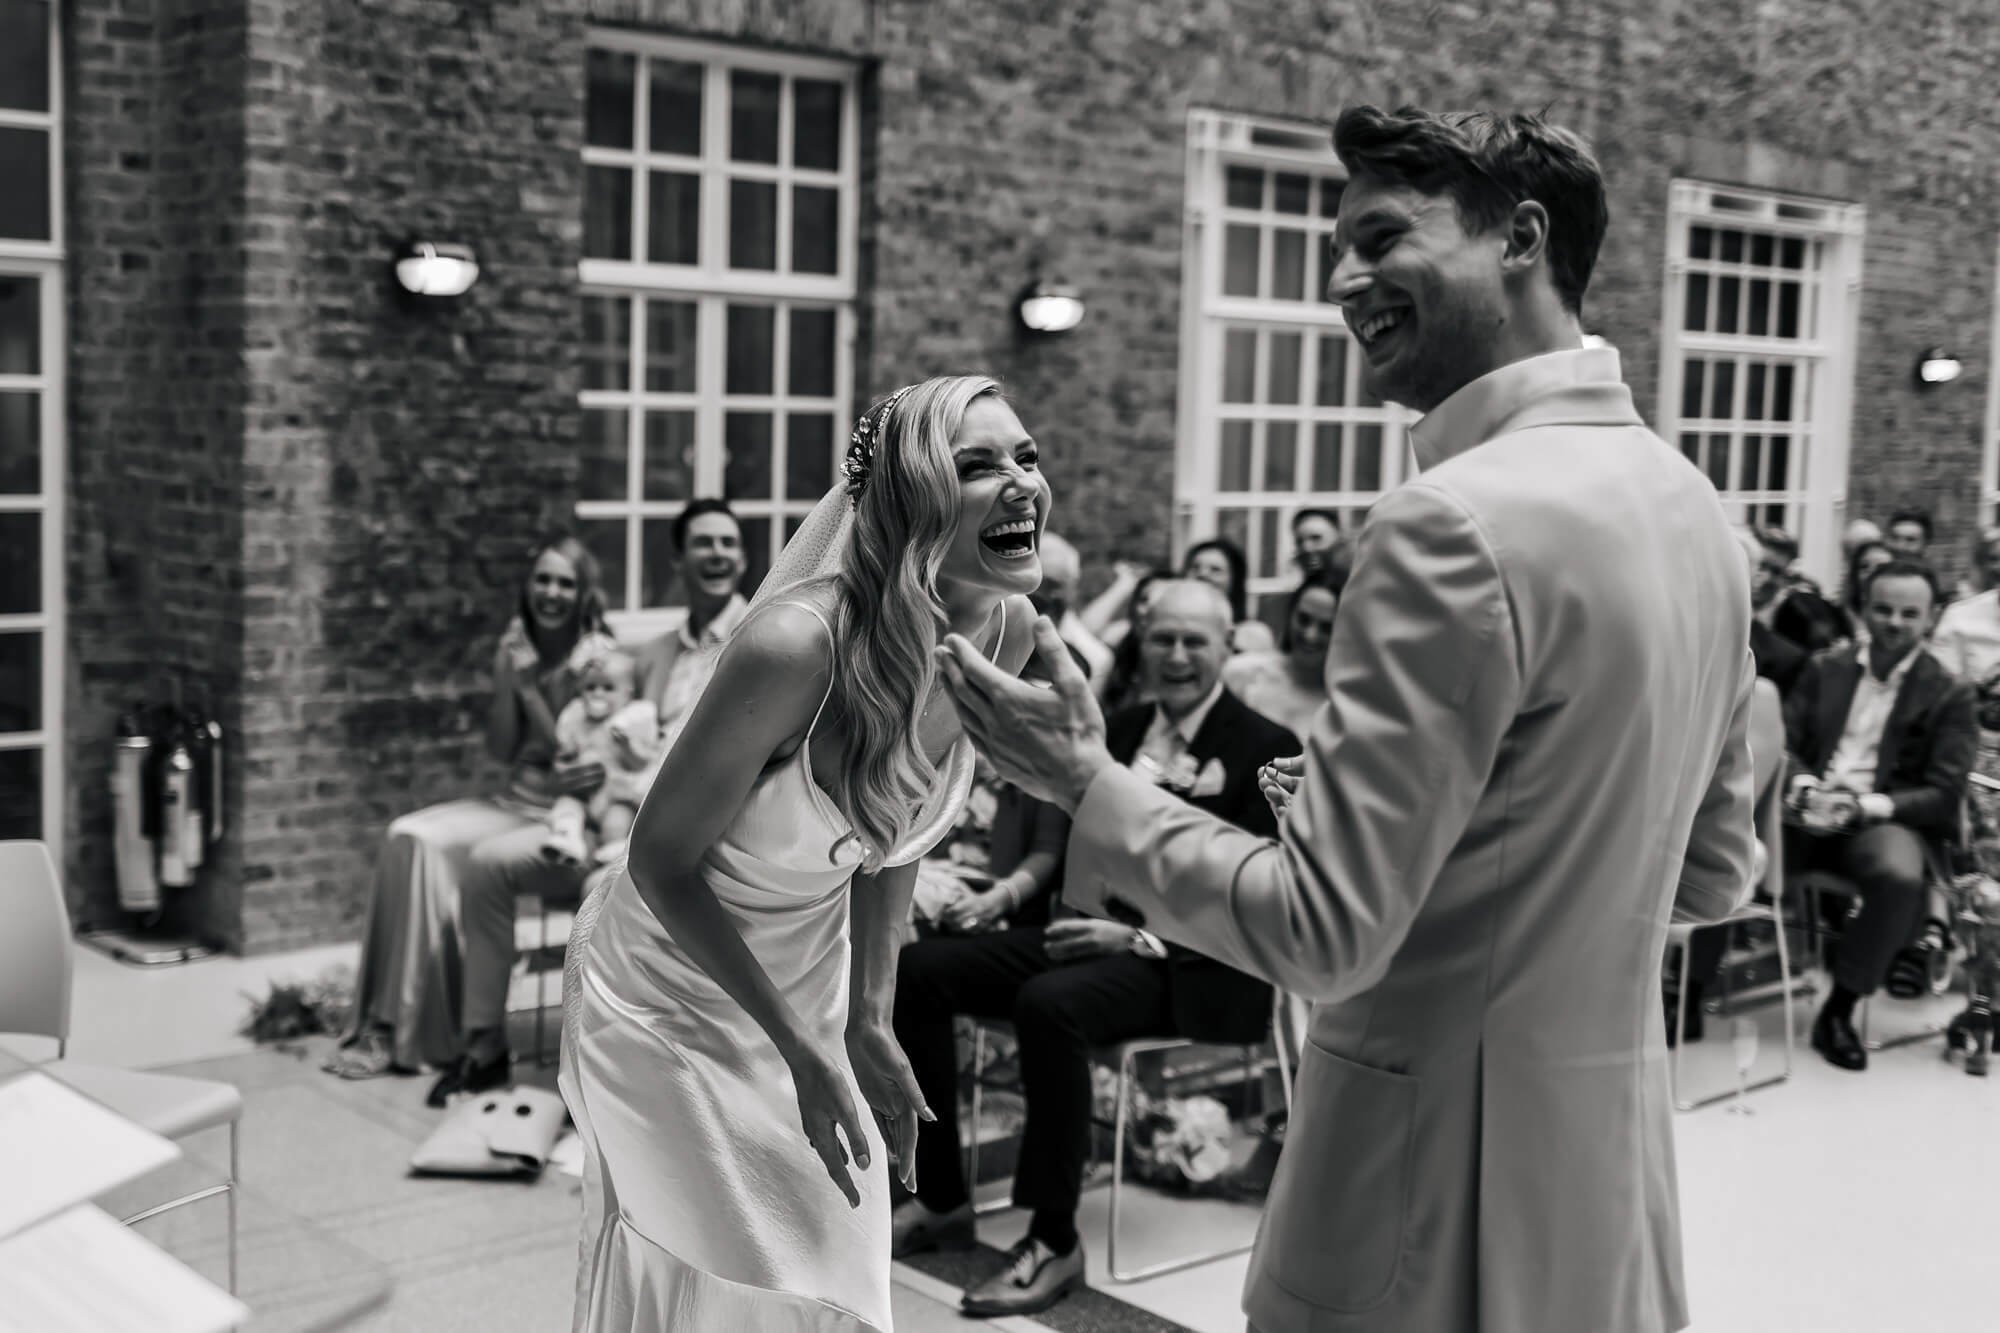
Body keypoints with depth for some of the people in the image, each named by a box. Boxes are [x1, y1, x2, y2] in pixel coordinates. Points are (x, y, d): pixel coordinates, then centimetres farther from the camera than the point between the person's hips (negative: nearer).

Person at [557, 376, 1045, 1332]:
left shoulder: (1006, 632, -12)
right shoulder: (798, 644, -32)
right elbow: (661, 859, -20)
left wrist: (868, 1021, 2)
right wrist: (800, 1052, -20)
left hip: (814, 983, 6)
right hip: (675, 993, -6)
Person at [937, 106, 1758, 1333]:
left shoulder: (1457, 523, -22)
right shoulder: (1690, 504, 4)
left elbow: (1323, 933, -22)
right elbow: (1716, 875, 13)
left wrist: (1091, 789, -10)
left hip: (1446, 1152, -8)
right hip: (1609, 1133, 8)